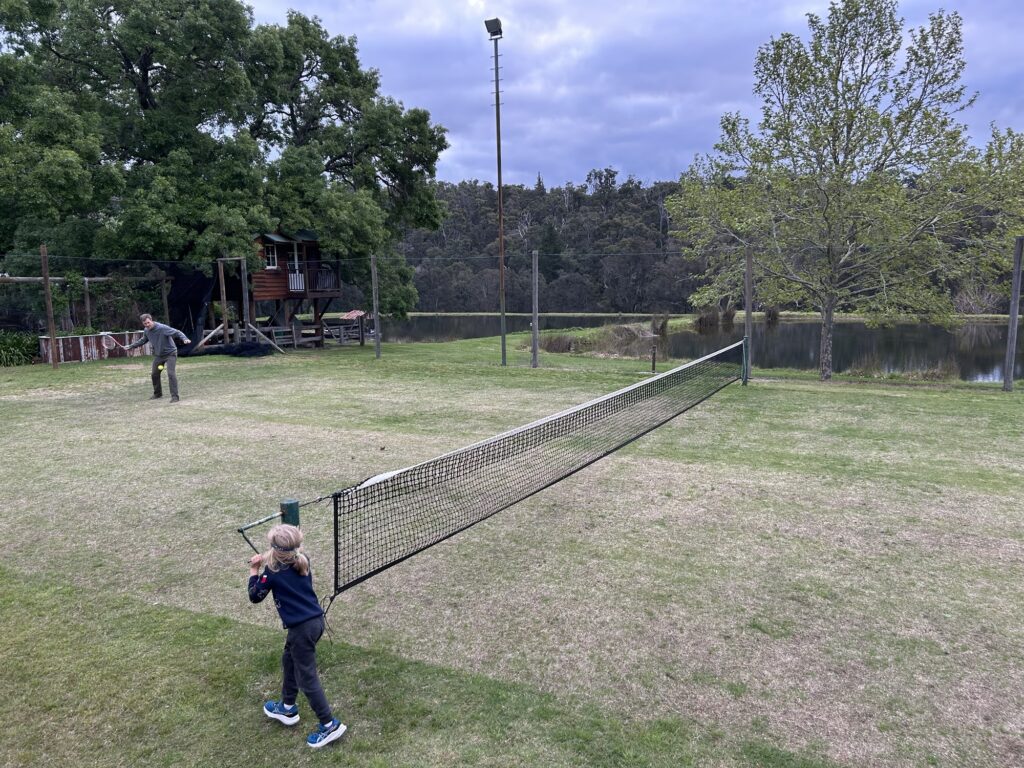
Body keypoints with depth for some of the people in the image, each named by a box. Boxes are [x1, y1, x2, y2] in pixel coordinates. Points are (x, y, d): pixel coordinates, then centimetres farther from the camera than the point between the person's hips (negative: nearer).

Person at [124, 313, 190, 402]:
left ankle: (174, 396, -15)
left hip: (170, 353, -7)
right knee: (155, 374, 14)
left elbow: (177, 332, -28)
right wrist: (131, 346, 22)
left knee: (171, 374, -20)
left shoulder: (162, 328, -23)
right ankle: (157, 394, 35)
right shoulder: (146, 331, -1)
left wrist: (184, 339, -46)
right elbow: (142, 340, 20)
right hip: (158, 355, 7)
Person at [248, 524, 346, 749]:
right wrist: (266, 563, 14)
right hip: (315, 620, 9)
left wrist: (254, 570, 11)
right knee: (289, 661, 28)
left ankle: (330, 725, 8)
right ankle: (288, 708, 44)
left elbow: (255, 596, 1)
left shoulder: (273, 572, -15)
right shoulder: (302, 562, 3)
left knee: (306, 677, 3)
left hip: (302, 628, -9)